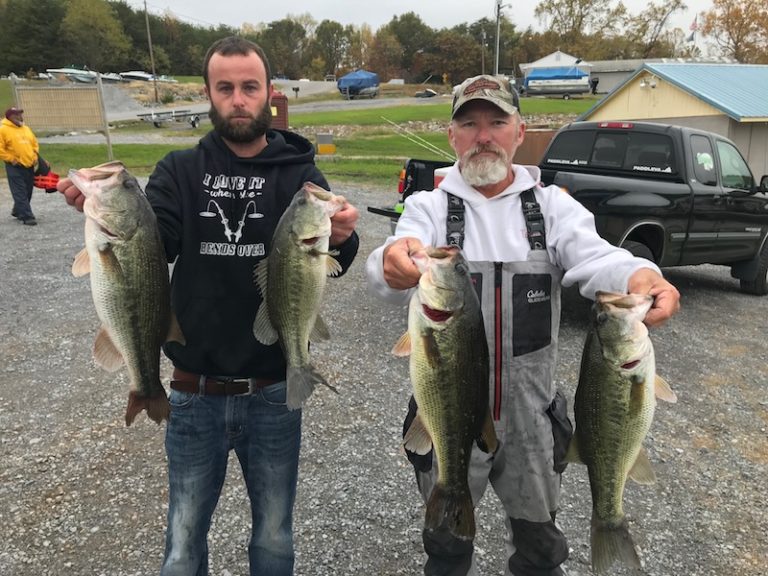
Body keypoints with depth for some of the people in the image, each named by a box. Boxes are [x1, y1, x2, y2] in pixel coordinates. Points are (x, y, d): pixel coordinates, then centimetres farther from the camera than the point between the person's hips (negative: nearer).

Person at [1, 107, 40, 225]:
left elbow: (35, 144, 23)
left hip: (29, 166, 7)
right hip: (15, 167, -7)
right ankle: (26, 216, -9)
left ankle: (17, 211, 30)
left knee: (28, 191, 12)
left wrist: (35, 157, 10)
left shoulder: (26, 129, 14)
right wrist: (12, 159, -13)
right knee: (20, 193, -8)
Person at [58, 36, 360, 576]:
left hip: (274, 395, 0)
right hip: (195, 396, 1)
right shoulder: (180, 172, 0)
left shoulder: (299, 174, -4)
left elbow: (333, 259, -19)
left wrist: (341, 237, -42)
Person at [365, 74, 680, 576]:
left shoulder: (554, 206, -2)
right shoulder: (429, 207, -6)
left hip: (531, 414, 1)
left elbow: (594, 258, -20)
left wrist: (640, 276, -44)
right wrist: (394, 263, -49)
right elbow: (387, 281, -24)